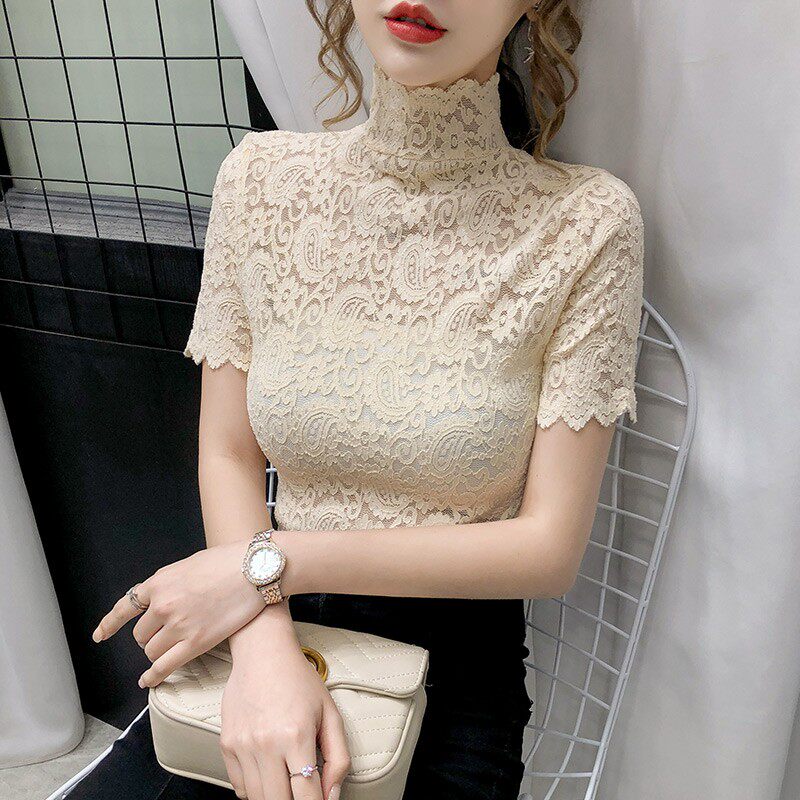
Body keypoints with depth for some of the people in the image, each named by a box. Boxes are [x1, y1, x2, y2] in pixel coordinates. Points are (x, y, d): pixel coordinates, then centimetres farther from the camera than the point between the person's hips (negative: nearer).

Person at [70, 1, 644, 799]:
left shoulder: (584, 221, -15)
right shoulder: (262, 177, -5)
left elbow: (550, 546, -13)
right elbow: (228, 456, -2)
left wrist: (275, 561, -18)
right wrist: (264, 644, -20)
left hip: (453, 667, -2)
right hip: (275, 625, 3)